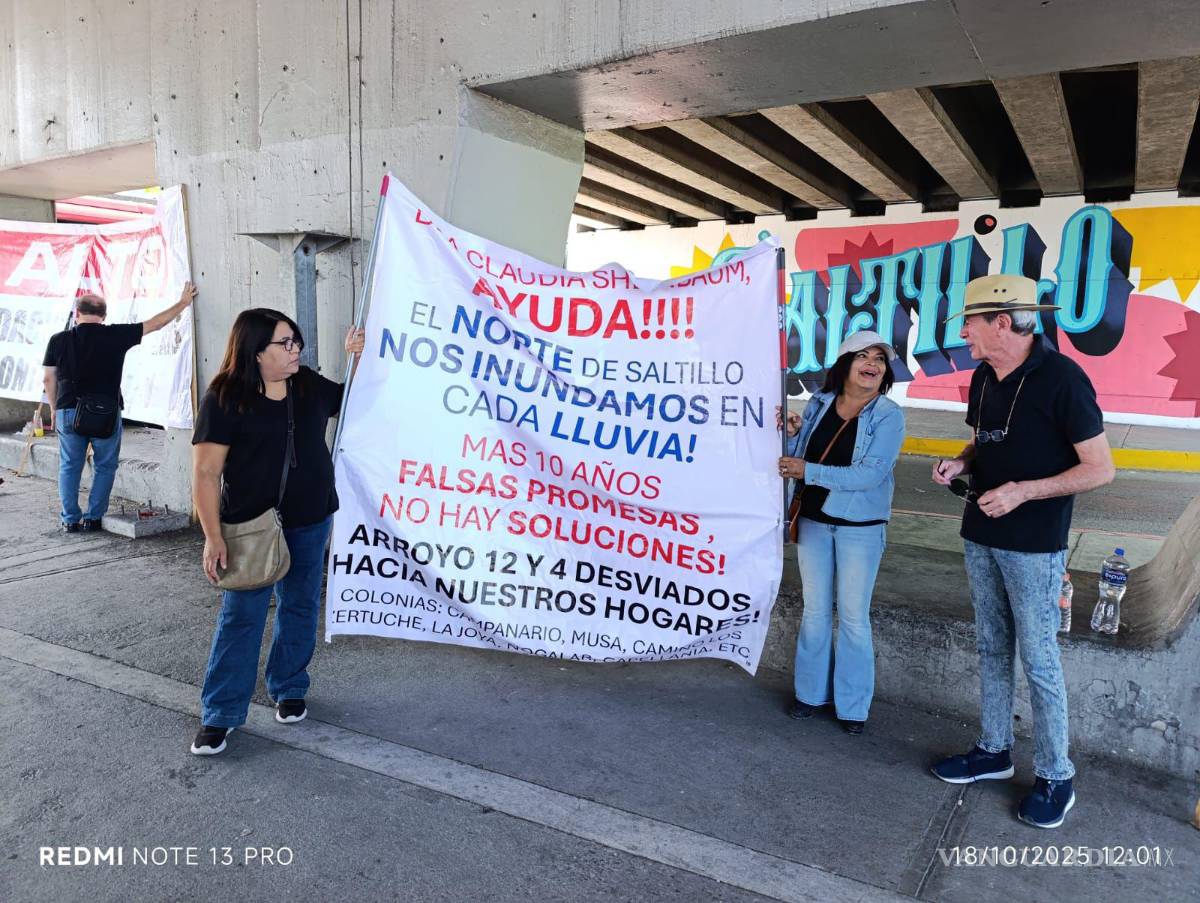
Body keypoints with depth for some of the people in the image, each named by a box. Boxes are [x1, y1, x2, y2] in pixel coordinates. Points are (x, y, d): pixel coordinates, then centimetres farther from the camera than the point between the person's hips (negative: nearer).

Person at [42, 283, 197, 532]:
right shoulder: (115, 335, -6)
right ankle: (93, 518, 12)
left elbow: (48, 379, 5)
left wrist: (54, 409, 19)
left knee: (70, 466, 14)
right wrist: (182, 302, 11)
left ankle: (70, 519, 16)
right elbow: (155, 323, 0)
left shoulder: (58, 340, 0)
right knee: (105, 466, 12)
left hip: (68, 411, 2)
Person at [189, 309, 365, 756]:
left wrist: (357, 358, 4)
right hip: (252, 527, -5)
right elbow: (206, 473, -12)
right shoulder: (225, 398, -12)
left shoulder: (309, 385, 3)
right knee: (241, 617, -1)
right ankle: (219, 715, 11)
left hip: (310, 523, 5)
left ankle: (289, 691, 32)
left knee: (300, 609, 14)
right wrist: (213, 537, -16)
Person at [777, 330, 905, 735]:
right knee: (815, 610, 13)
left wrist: (808, 471, -22)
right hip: (813, 520, 4)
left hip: (860, 527, -3)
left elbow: (869, 474, -20)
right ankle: (812, 691, 28)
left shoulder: (889, 416, -10)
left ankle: (853, 705, 20)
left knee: (854, 617, 5)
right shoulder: (819, 403, 2)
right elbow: (794, 458, 9)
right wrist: (790, 435, -12)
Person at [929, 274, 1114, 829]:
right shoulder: (984, 378, 6)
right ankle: (994, 751, 31)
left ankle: (1054, 777, 19)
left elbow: (1100, 469, -15)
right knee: (992, 648, 16)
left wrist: (1024, 491, -23)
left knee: (1038, 659, 2)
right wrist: (961, 462, -2)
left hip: (1033, 545, -7)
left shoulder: (1061, 378, -17)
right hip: (980, 536, 7)